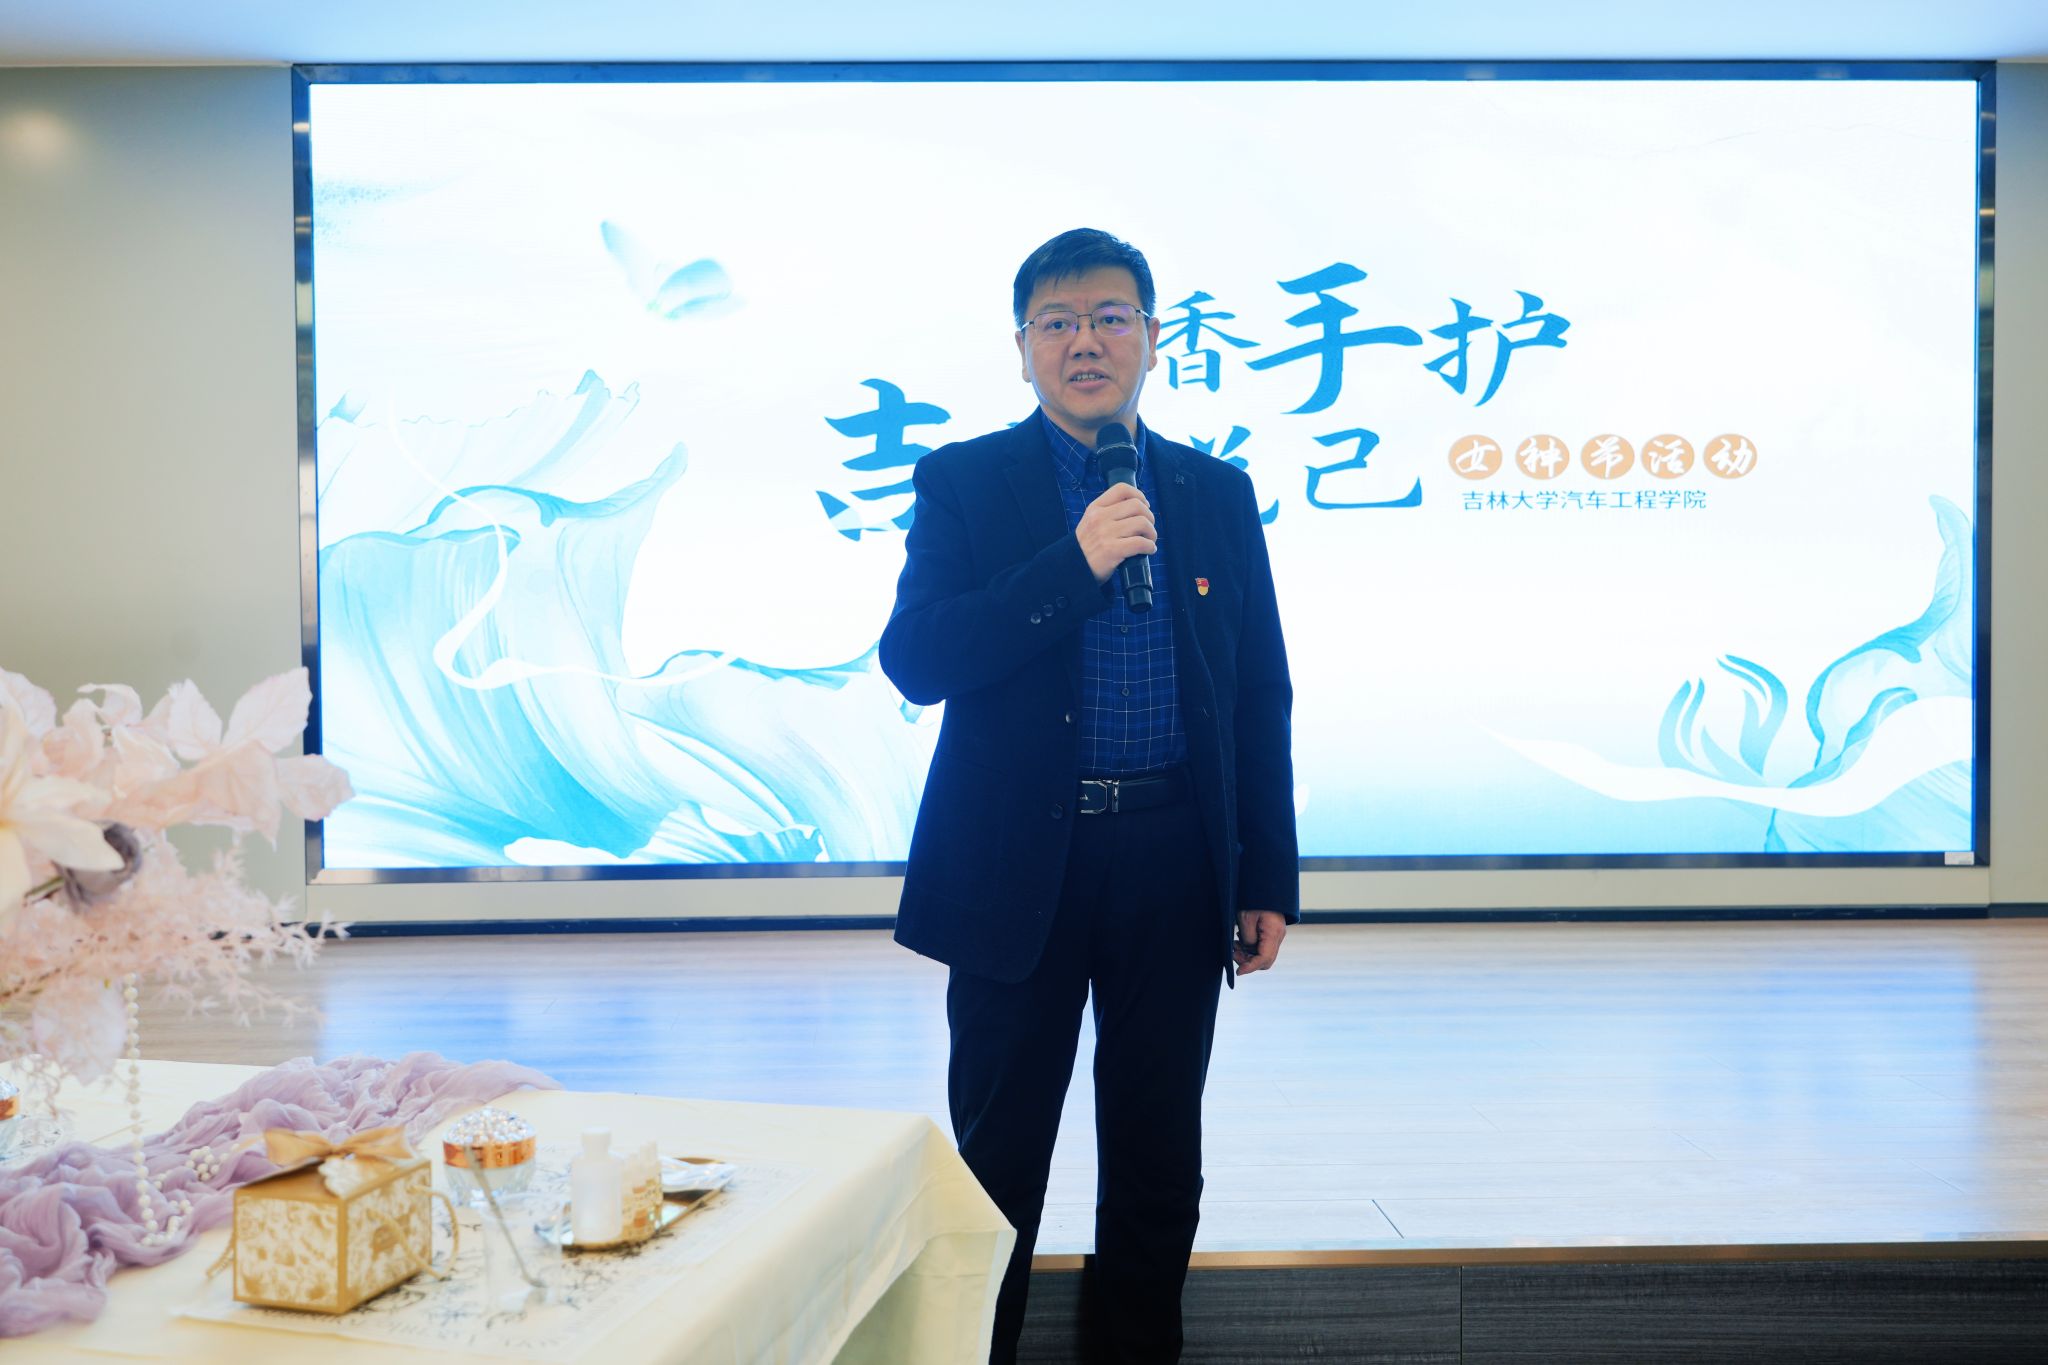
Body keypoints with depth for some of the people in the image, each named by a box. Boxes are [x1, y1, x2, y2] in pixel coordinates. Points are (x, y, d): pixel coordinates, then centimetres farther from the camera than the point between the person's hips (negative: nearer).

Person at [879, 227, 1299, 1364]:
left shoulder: (1218, 494, 8)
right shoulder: (961, 484, 0)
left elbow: (1262, 701, 8)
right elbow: (914, 660, -12)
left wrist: (1269, 882, 4)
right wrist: (1076, 564, -20)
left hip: (1176, 866, 3)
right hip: (1019, 870, -2)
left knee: (1158, 1162, 14)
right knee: (999, 1154, 11)